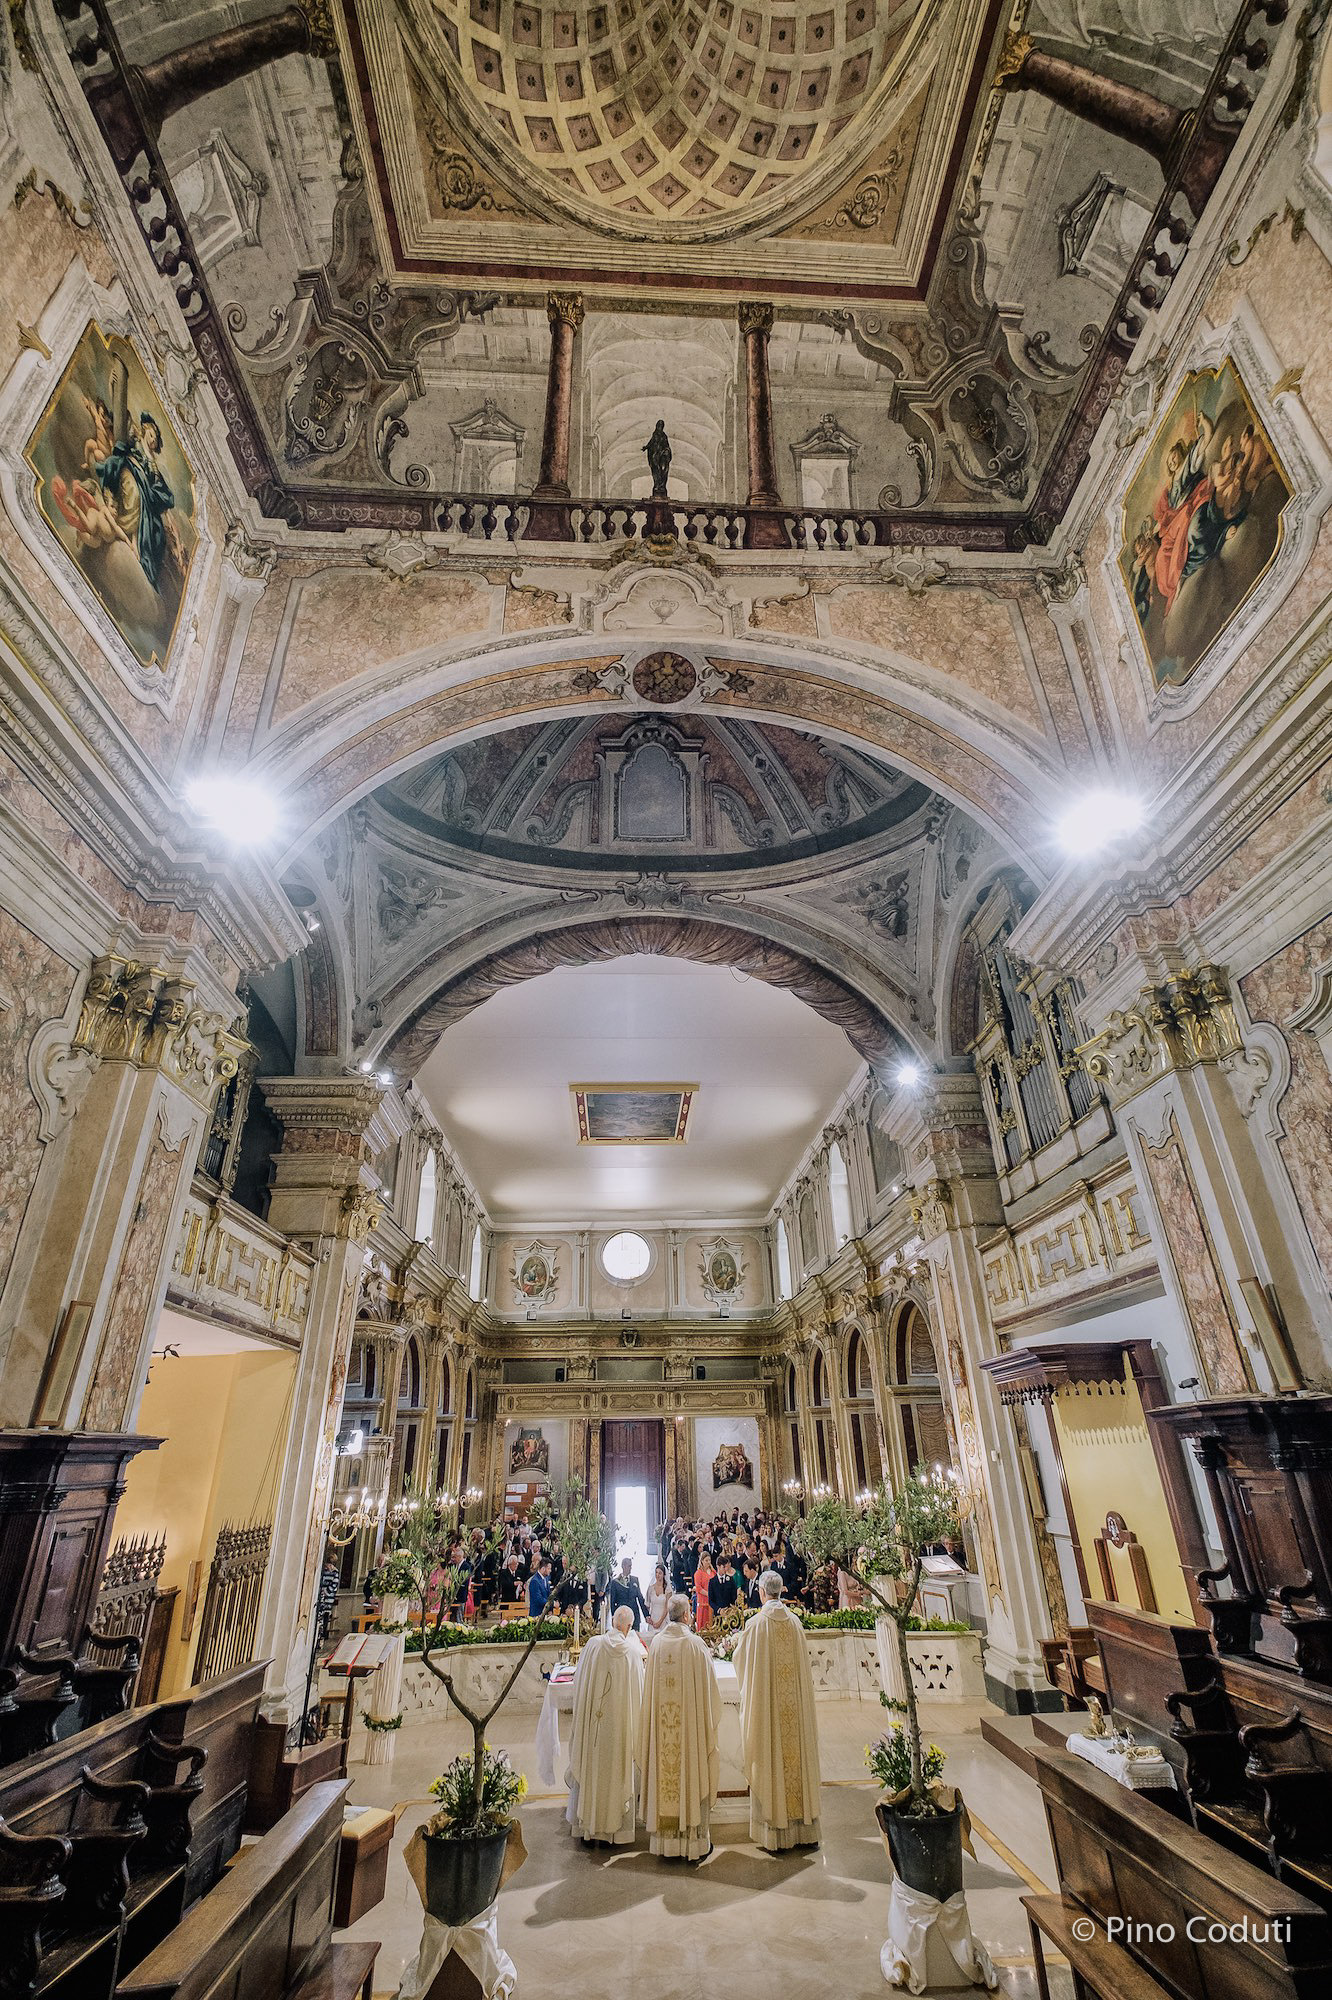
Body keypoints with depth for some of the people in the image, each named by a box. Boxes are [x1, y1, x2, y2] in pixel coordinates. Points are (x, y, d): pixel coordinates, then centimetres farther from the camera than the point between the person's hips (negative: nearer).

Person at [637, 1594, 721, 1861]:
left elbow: (650, 1686, 6)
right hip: (690, 1721, -3)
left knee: (664, 1775, 14)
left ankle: (665, 1837, 25)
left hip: (662, 1722, 4)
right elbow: (708, 1688, -7)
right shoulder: (695, 1644, -16)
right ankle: (694, 1840, 19)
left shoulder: (656, 1643, -5)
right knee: (693, 1775, 9)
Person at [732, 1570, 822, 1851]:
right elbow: (803, 1662, 10)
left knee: (770, 1759, 4)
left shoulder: (756, 1623, -13)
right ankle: (805, 1830, 20)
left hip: (767, 1702, -4)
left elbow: (740, 1658, 0)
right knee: (797, 1755, 11)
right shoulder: (795, 1622, -1)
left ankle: (774, 1835, 12)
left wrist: (738, 1645, 21)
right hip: (795, 1704, 4)